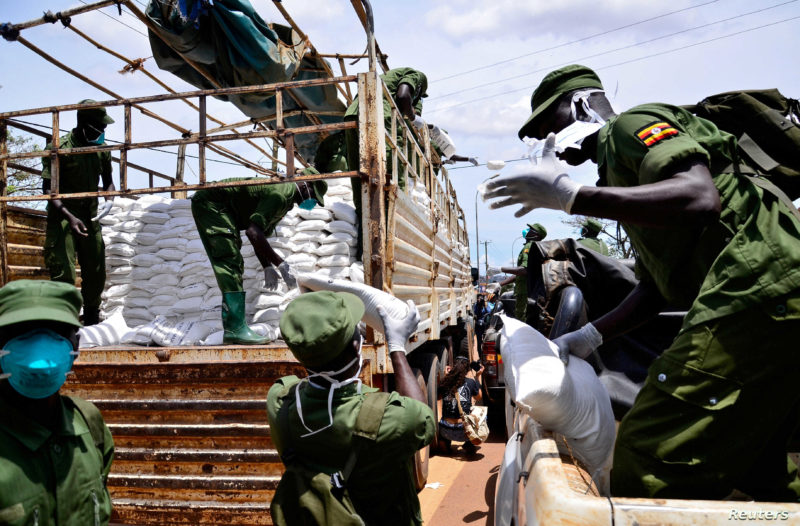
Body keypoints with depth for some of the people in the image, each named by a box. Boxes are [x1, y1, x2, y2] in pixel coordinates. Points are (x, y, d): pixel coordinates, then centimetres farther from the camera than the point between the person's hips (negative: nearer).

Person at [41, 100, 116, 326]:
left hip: (90, 216, 6)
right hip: (62, 216, -5)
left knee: (96, 272, 12)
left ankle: (92, 320, 30)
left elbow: (108, 181, 18)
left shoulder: (102, 150, 5)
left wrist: (109, 201, -5)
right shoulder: (59, 148, -12)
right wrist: (70, 217, -26)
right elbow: (47, 189, -13)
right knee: (64, 274, -12)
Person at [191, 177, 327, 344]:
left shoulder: (286, 201, 10)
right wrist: (281, 264, -30)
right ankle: (236, 329, -21)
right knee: (231, 262, -18)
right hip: (210, 203, -11)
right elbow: (253, 232, -33)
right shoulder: (280, 195, -23)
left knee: (234, 267, 7)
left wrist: (268, 267, 4)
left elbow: (260, 235, 14)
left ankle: (232, 330, 8)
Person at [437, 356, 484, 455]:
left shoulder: (445, 383, 1)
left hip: (445, 432, 3)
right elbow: (478, 398, 17)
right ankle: (469, 444, 12)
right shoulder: (470, 382, -4)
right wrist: (478, 376, 24)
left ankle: (444, 441, 15)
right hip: (463, 433, -3)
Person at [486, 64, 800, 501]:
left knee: (651, 459, -13)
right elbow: (654, 289, 26)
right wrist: (586, 338, 18)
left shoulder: (632, 125, 1)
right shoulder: (620, 164, 29)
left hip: (756, 284, -11)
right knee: (754, 466, 22)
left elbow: (701, 198, -22)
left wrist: (570, 196, -23)